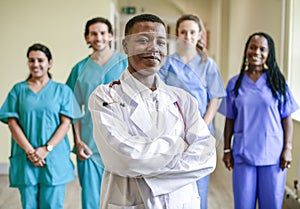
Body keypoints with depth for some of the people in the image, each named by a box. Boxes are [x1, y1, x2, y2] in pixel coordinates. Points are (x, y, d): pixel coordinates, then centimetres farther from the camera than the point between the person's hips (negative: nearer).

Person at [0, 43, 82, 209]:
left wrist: (46, 149, -13)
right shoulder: (18, 90, 10)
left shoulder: (62, 90, 8)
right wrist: (29, 151, -11)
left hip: (55, 158, -1)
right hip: (25, 159, 1)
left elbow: (65, 123, 0)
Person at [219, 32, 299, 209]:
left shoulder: (278, 82, 2)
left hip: (273, 155, -1)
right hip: (242, 154, 1)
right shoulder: (235, 83, 5)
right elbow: (230, 120, 8)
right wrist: (227, 150, 5)